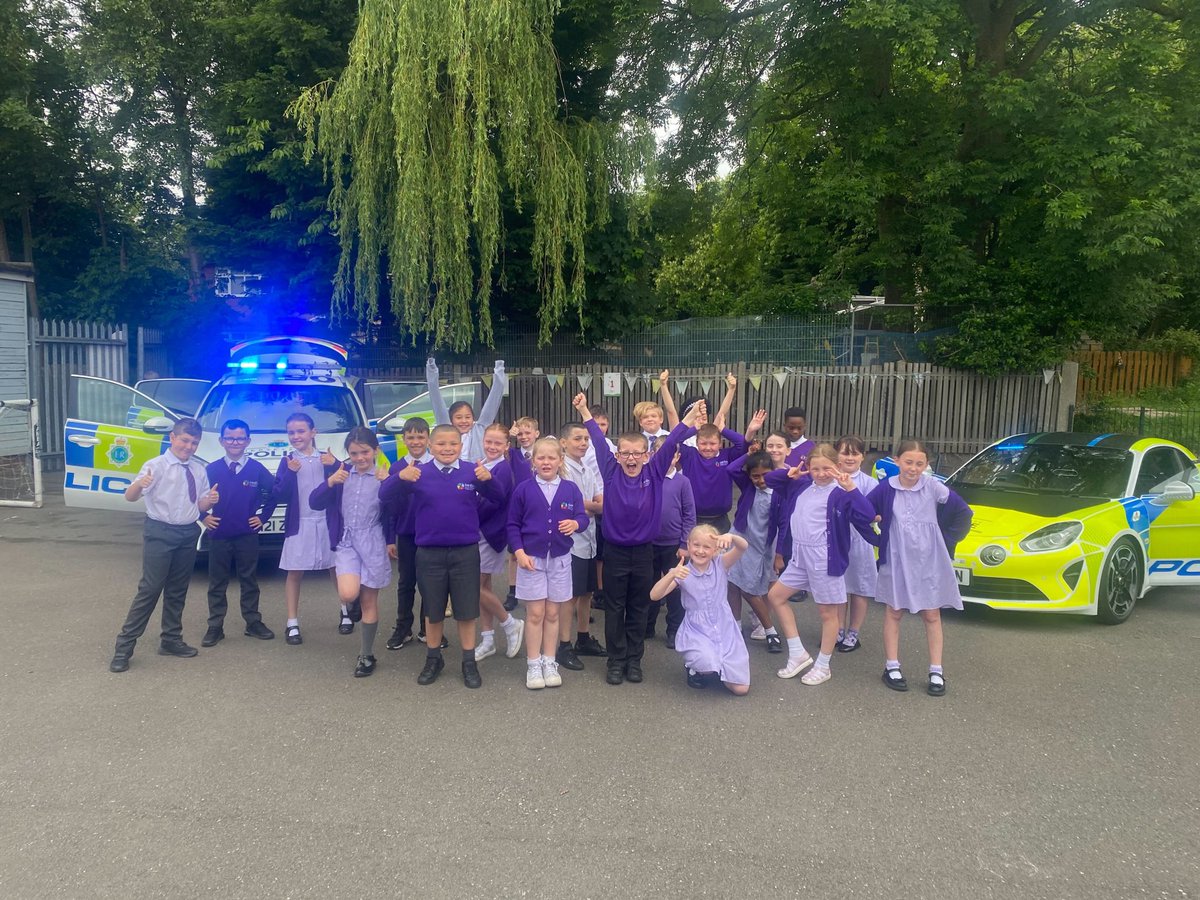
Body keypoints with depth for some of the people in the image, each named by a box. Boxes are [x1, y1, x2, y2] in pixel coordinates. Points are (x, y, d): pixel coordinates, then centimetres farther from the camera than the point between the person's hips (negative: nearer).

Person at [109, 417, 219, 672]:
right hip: (159, 532, -5)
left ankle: (171, 640, 28)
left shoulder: (199, 470, 7)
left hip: (188, 534, 5)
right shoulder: (156, 466, -8)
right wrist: (139, 484, -38)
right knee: (150, 589, -7)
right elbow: (130, 497, -16)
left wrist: (210, 500, -9)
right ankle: (124, 647, 1)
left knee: (178, 590, 14)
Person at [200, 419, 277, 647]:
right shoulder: (212, 469, -2)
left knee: (249, 581, 10)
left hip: (247, 536, 0)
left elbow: (274, 493, 8)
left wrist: (263, 516, 4)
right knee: (217, 583, 7)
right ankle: (215, 627, 15)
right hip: (219, 536, 0)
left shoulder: (257, 469, -2)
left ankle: (254, 623, 20)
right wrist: (203, 517, 0)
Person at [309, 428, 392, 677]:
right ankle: (359, 591, 18)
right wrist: (330, 482, -16)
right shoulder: (341, 472, 4)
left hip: (373, 542, -2)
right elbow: (314, 502, 1)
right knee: (348, 594, -20)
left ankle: (367, 656, 21)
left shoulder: (384, 477, -4)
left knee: (369, 601, 6)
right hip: (345, 541, 2)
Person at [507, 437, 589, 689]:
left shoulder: (571, 489, 1)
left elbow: (583, 517, -1)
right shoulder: (523, 489, -3)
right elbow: (513, 524, 0)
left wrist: (576, 523, -24)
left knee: (553, 614, 9)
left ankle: (550, 663, 21)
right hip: (531, 558, -1)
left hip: (560, 559, 2)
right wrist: (519, 552, -9)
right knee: (535, 613, 2)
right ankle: (534, 665, 13)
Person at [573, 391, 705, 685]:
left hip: (643, 551, 1)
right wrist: (585, 413, -6)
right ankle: (616, 661, 20)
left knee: (639, 609, 12)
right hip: (615, 551, -1)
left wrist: (689, 419, -17)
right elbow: (600, 443, -5)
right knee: (615, 609, 9)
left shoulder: (654, 473, -4)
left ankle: (634, 660, 24)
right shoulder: (611, 472, -5)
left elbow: (669, 444, -9)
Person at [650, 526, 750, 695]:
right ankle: (694, 668, 4)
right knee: (709, 664, -34)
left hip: (725, 631, 2)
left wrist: (731, 537, -41)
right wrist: (672, 575, -33)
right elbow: (654, 595, -18)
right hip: (697, 633, -2)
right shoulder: (682, 573, -7)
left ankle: (714, 669, 29)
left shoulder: (720, 565, -3)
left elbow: (743, 547, -19)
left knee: (741, 689, -1)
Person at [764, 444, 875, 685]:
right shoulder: (803, 484, 6)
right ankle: (798, 654, 21)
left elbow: (868, 516, -27)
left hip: (824, 559, -8)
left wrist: (851, 488, -32)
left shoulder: (839, 493, -13)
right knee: (775, 596, 12)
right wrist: (789, 473, 0)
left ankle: (823, 666, 23)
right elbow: (769, 479, 18)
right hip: (800, 556, 8)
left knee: (828, 612, 6)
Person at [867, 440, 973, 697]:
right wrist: (879, 539, -4)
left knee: (932, 616, 8)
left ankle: (936, 672, 17)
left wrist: (947, 541, -1)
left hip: (930, 562, 0)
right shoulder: (886, 489, -9)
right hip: (897, 561, 0)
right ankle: (891, 667, 19)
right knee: (893, 613, 9)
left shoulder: (933, 488, -8)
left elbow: (963, 513, 0)